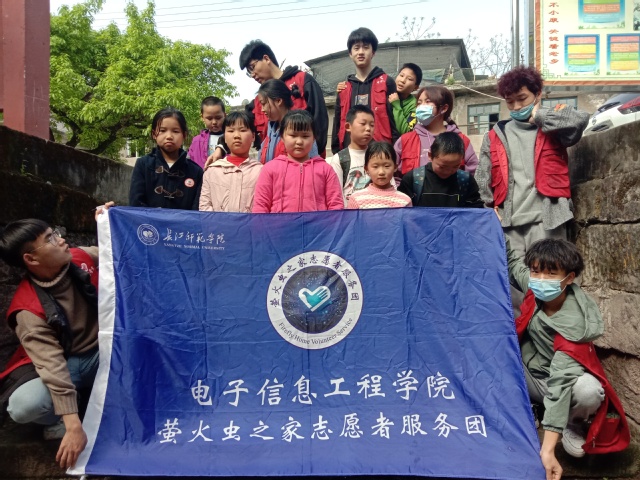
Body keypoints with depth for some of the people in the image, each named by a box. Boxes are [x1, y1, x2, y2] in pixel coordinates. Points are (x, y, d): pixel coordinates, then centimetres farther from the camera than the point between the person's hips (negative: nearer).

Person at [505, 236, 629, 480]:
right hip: (528, 374, 5)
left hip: (558, 382, -4)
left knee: (589, 390, -39)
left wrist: (548, 448, -45)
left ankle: (573, 424, 0)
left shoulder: (573, 324, -34)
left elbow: (561, 381, -41)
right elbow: (511, 261, 6)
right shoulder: (536, 288, -19)